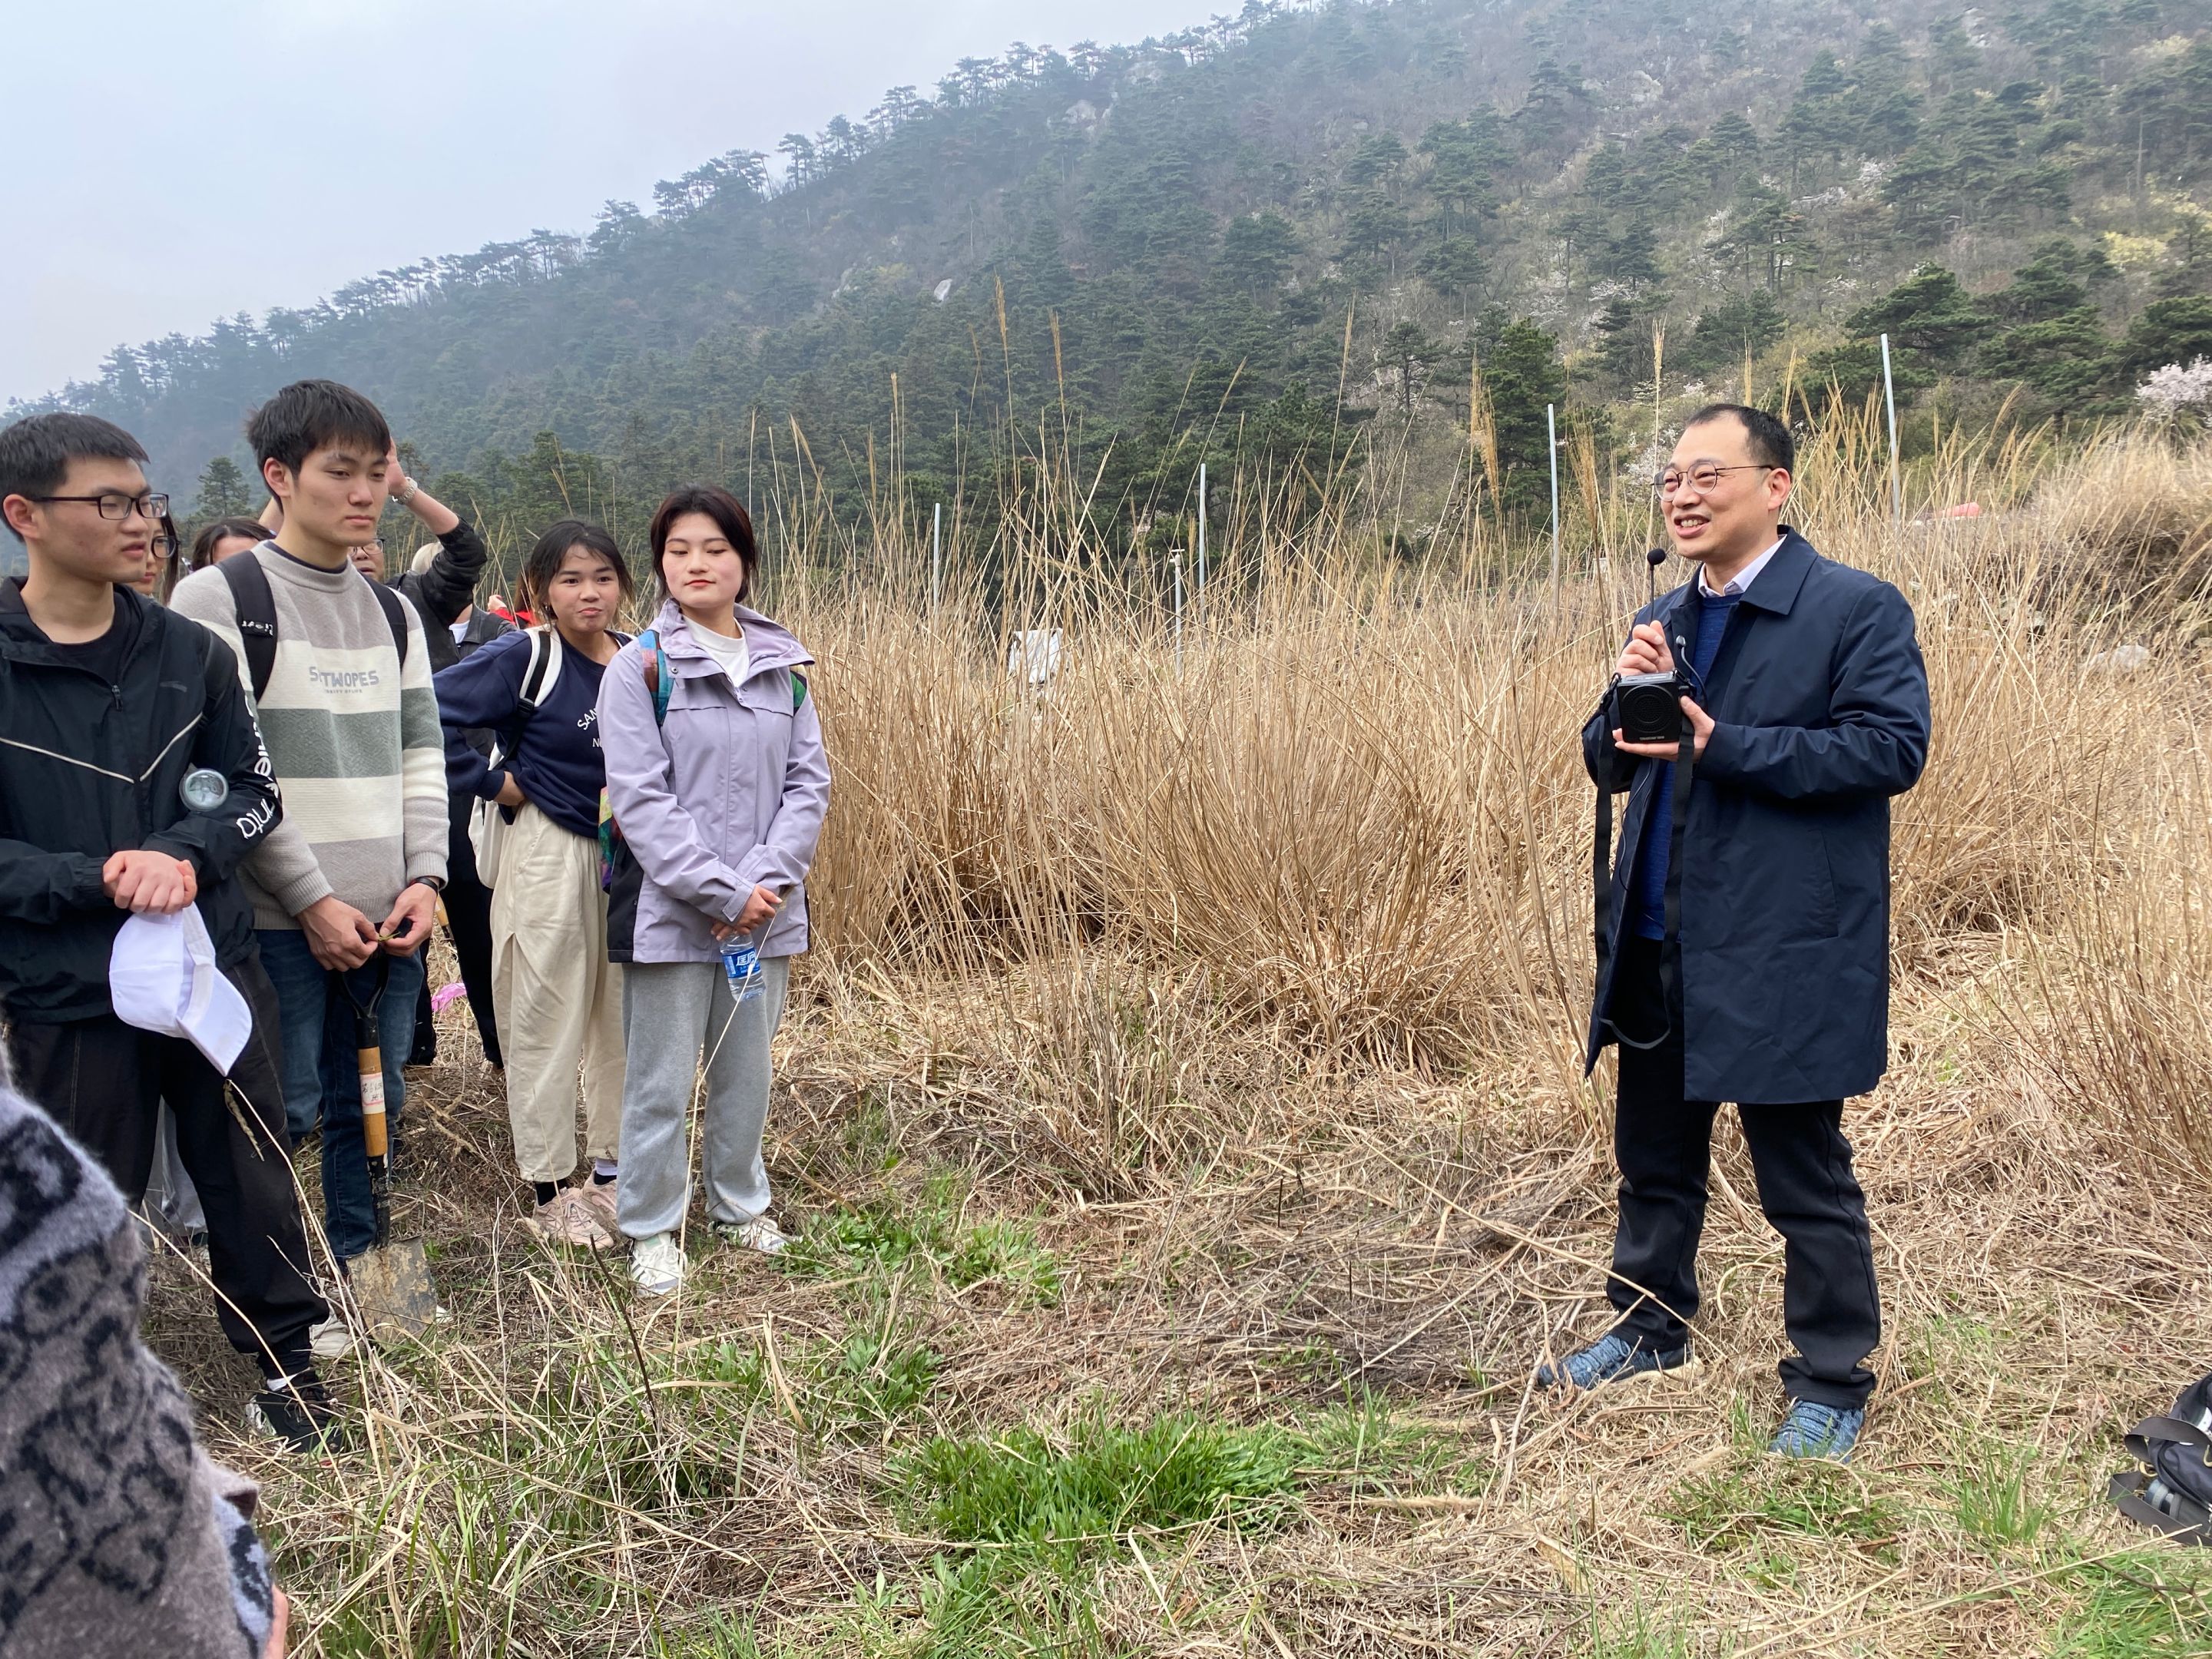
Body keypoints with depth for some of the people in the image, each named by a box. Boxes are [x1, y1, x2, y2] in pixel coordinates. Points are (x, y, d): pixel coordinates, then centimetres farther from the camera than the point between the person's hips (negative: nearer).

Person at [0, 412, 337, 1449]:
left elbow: (253, 791, 6)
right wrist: (97, 881, -20)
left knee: (254, 1184, 11)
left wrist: (184, 853, -13)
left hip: (213, 965, 2)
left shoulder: (189, 651, 3)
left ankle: (285, 1361, 29)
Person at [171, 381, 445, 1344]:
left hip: (387, 919, 6)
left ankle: (358, 1274, 29)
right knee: (279, 1117, 1)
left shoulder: (393, 613, 13)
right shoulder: (218, 597, -6)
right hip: (279, 922, -5)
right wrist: (313, 900, -14)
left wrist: (425, 878, -1)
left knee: (374, 1106, 13)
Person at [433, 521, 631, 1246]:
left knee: (626, 1019, 14)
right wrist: (491, 782, -12)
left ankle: (612, 1171, 30)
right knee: (547, 1024, 5)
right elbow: (434, 712, -16)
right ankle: (549, 1190, 19)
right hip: (548, 854, -5)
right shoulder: (524, 657, -12)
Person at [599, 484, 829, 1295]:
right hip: (670, 914, -4)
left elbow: (809, 780, 4)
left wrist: (770, 880, -10)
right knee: (661, 1080, 5)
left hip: (767, 913, 4)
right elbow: (640, 798, -12)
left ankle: (740, 1204, 35)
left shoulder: (782, 665, 7)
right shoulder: (640, 666, -6)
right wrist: (723, 893, -16)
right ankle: (651, 1228, 22)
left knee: (748, 1069, 16)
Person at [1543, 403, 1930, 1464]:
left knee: (1807, 1181, 6)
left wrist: (1723, 746, -22)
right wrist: (1629, 696, -8)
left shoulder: (1857, 609, -7)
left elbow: (1892, 747, -18)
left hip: (1783, 956, -6)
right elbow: (1611, 765, 14)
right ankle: (1651, 1328, 39)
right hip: (1657, 946, 7)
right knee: (1653, 1160, 19)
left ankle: (1831, 1385, 23)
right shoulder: (1662, 622, 13)